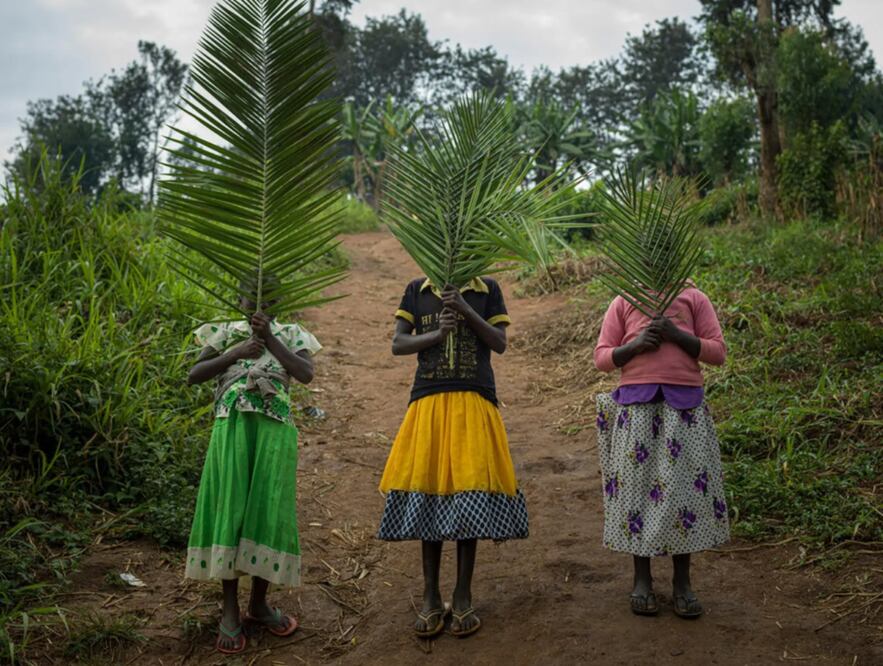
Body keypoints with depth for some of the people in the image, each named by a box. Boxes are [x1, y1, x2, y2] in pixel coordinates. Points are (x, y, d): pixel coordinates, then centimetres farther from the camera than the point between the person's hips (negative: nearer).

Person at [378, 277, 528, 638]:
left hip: (474, 402, -1)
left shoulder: (487, 289, 7)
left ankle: (463, 596, 11)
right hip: (428, 402, 1)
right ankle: (431, 597, 13)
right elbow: (397, 344, 4)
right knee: (428, 493, 1)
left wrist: (466, 310, -13)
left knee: (470, 493, -2)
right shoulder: (417, 290, 9)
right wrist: (437, 333, -12)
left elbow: (500, 344, -1)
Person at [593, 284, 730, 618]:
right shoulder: (623, 303, 11)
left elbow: (717, 352, 5)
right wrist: (635, 345, -8)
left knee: (686, 485, -1)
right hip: (636, 405, 0)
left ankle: (682, 582, 12)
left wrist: (677, 335, -8)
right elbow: (602, 358, 9)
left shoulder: (694, 299, 10)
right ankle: (642, 580, 14)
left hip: (684, 405, 0)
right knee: (636, 485, 0)